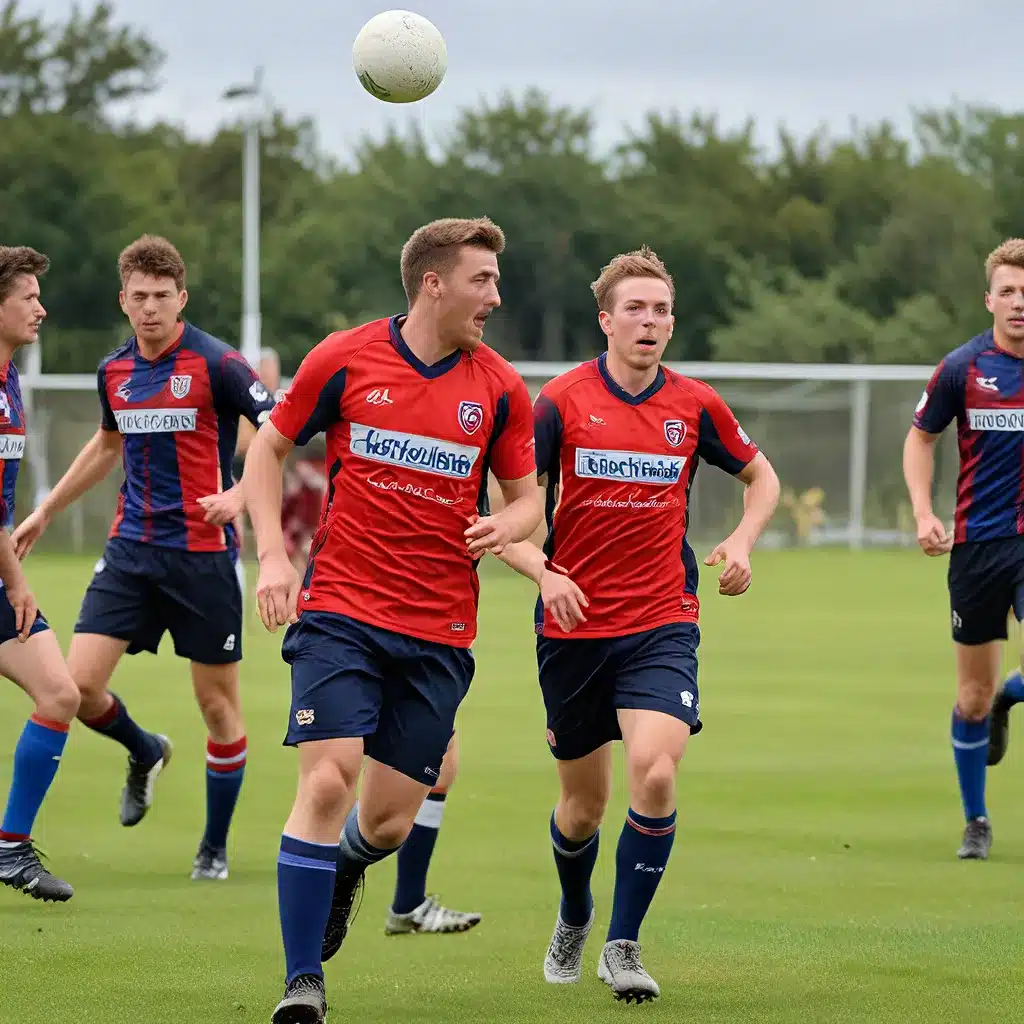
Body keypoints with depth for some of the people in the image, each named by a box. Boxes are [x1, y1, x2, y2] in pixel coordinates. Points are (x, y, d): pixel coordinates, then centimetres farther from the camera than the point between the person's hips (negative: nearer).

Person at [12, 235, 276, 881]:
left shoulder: (216, 364, -11)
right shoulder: (115, 372, 8)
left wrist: (240, 494, -29)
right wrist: (47, 511, 31)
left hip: (203, 552, -5)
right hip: (131, 548, 5)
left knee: (218, 701, 3)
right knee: (80, 682, -7)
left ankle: (216, 847, 18)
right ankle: (146, 753, 25)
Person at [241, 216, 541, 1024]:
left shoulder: (500, 388, 3)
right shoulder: (344, 360, -2)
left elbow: (527, 497, 12)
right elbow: (269, 448, 10)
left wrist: (507, 526, -12)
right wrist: (272, 555, -2)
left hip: (440, 631, 2)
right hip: (340, 610, -2)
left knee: (390, 820, 3)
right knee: (328, 780, -18)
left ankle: (342, 867, 41)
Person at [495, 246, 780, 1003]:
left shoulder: (694, 405, 1)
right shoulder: (563, 401, -6)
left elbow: (760, 475, 18)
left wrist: (742, 543, 0)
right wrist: (543, 572, -21)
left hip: (662, 626, 0)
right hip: (574, 624, 0)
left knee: (656, 774, -22)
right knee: (584, 804, 11)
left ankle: (623, 945, -6)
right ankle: (575, 918, 43)